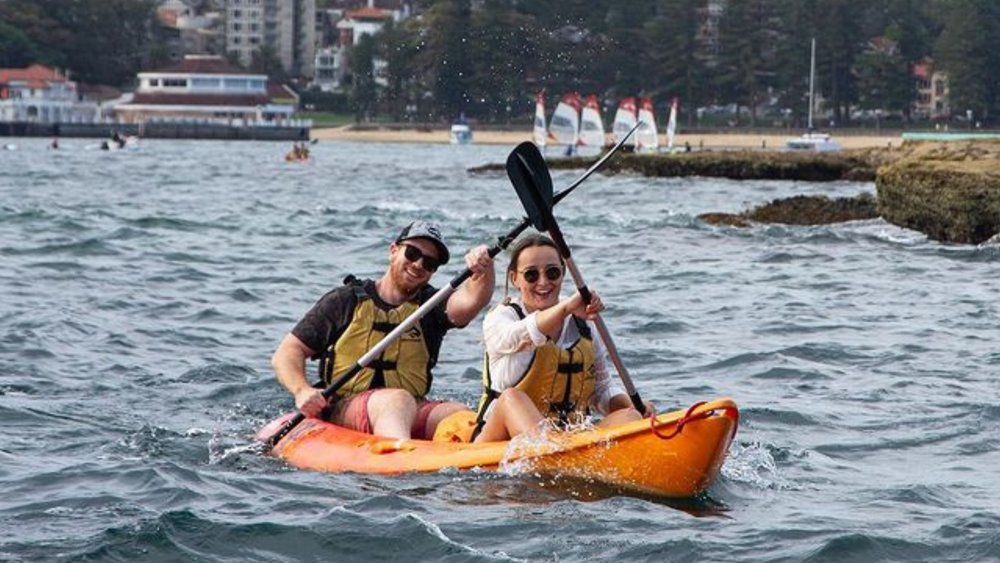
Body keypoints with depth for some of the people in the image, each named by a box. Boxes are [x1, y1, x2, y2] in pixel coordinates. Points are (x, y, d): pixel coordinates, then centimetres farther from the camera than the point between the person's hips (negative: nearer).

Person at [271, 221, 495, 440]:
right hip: (343, 412, -3)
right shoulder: (345, 302, 10)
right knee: (399, 400, -35)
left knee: (462, 416, -27)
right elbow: (287, 352, 8)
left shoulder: (431, 307, 16)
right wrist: (302, 391, -12)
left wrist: (484, 271, -29)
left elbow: (470, 300, -7)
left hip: (414, 417, 3)